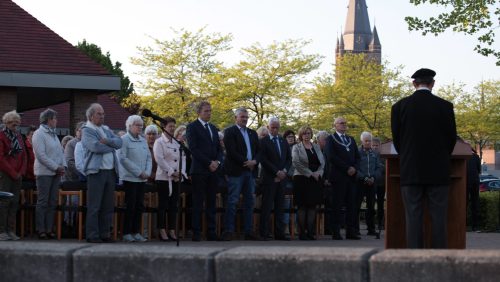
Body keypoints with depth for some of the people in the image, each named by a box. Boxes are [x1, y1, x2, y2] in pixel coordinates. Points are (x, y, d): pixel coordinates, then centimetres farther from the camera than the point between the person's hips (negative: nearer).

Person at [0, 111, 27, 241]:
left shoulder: (18, 136, 16)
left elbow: (24, 155, 15)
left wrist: (21, 172, 1)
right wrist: (12, 173, -11)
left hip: (17, 175, 6)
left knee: (14, 203, 3)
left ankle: (11, 231, 5)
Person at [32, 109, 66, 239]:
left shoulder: (53, 134, 17)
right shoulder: (39, 134, -8)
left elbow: (61, 151, 18)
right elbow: (41, 155, -15)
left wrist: (63, 166, 1)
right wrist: (56, 167, -14)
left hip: (56, 173, 8)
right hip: (44, 173, -8)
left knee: (52, 203, 7)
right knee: (43, 202, -5)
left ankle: (49, 229, 10)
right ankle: (41, 230, -2)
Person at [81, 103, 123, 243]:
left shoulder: (106, 129, 21)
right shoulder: (87, 130, -1)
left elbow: (119, 142, 8)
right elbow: (95, 146, -17)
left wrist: (107, 141, -11)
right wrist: (111, 147, -2)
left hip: (110, 171, 7)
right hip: (96, 172, -7)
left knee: (108, 205, 8)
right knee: (94, 206, -5)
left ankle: (105, 234, 14)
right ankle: (92, 235, -2)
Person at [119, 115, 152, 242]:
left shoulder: (143, 141, 15)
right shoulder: (124, 140, -6)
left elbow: (149, 157, 15)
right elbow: (123, 159, -13)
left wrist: (147, 172, -3)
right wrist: (138, 172, -14)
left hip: (142, 179, 6)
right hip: (130, 178, -6)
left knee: (139, 206, 6)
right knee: (130, 206, -5)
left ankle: (136, 232, 12)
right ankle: (127, 233, 0)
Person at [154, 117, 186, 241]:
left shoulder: (177, 143, 16)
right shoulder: (159, 142, -2)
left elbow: (183, 158, 13)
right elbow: (159, 159, -12)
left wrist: (181, 173, -3)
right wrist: (171, 172, -14)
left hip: (176, 179, 6)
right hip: (164, 178, -6)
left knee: (173, 205, 5)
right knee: (163, 205, -3)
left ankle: (172, 230, 9)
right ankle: (162, 231, -1)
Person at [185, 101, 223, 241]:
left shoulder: (214, 128, 19)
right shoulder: (192, 127, -2)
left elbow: (219, 148, 18)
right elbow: (193, 149, -11)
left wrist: (217, 161, -2)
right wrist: (209, 163, -13)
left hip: (213, 170, 6)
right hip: (199, 170, -6)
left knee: (211, 202, 5)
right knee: (198, 203, -5)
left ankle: (211, 232, 5)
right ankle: (196, 233, -5)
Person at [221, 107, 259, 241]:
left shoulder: (253, 133, 20)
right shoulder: (230, 131, 0)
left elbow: (258, 150, 15)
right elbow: (231, 151, -11)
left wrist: (254, 161, -5)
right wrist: (245, 162, -13)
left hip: (251, 170, 6)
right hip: (236, 171, -6)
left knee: (249, 202, 5)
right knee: (232, 201, -7)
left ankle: (249, 231, 7)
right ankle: (229, 231, -7)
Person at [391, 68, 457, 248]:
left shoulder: (400, 106, -1)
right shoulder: (445, 106, -2)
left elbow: (396, 138, 5)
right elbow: (452, 138, 5)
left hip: (410, 172, 0)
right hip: (438, 172, 0)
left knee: (413, 218, 2)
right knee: (438, 218, 3)